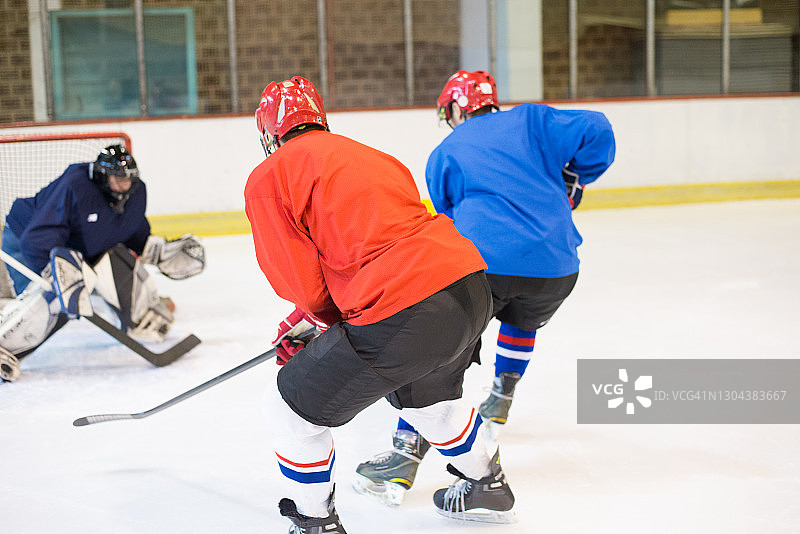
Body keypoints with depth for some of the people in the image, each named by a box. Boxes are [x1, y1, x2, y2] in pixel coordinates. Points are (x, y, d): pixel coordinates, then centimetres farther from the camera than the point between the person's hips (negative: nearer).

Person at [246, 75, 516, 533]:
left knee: (295, 407, 14)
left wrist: (311, 317, 22)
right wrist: (306, 321, 34)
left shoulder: (268, 178, 4)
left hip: (402, 318, -8)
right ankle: (487, 487, 54)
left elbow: (303, 284, 1)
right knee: (424, 394, 38)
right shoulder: (369, 156, 26)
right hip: (472, 289, 8)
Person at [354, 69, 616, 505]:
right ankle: (499, 406, 41)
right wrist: (572, 180, 21)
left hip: (483, 264, -3)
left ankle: (406, 452, -5)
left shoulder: (443, 155, 16)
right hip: (555, 269, 3)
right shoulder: (530, 121, 16)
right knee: (522, 322, 35)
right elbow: (596, 132, 6)